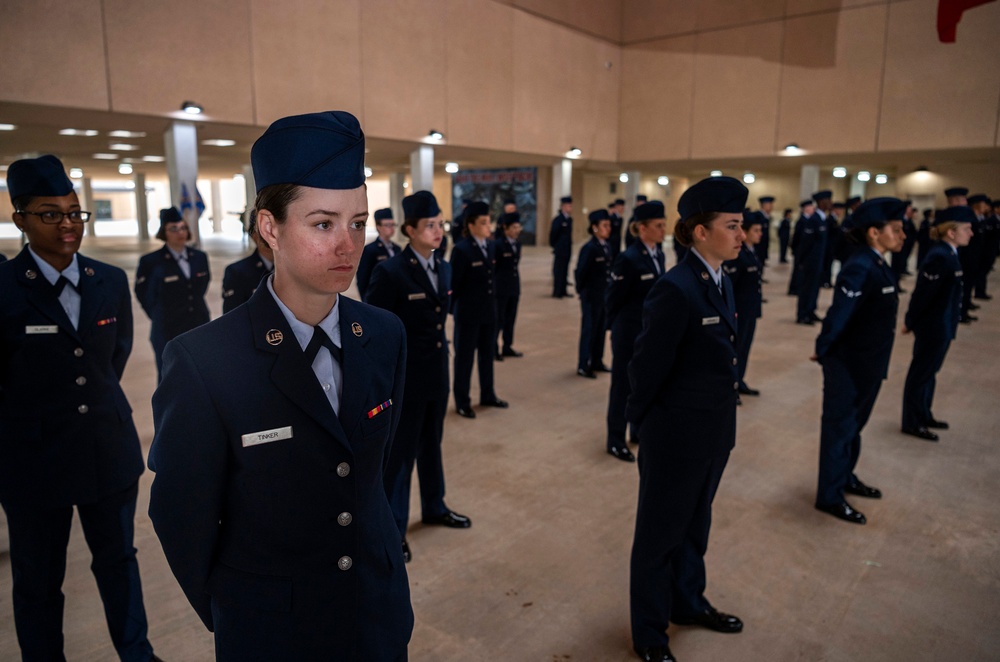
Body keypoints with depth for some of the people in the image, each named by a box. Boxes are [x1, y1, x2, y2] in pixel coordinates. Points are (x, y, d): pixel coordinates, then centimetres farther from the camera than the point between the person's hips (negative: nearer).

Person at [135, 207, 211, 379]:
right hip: (168, 334, -4)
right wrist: (160, 318, 7)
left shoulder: (200, 257, 5)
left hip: (200, 332, 4)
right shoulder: (150, 261, -9)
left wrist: (196, 311, 13)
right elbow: (144, 295, 2)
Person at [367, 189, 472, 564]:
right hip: (404, 379, -7)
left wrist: (443, 355, 14)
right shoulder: (390, 272, -18)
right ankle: (392, 529, 21)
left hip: (437, 375, 7)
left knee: (431, 445, 22)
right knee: (400, 453, 6)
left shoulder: (444, 268, 5)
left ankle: (434, 508, 40)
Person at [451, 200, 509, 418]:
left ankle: (487, 395, 32)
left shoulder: (491, 246, 7)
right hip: (468, 313, -7)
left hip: (489, 312, 7)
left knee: (488, 355, 17)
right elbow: (454, 284, -12)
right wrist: (452, 310, -9)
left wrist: (494, 304, 11)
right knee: (464, 357, 6)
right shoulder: (461, 249, -15)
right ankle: (462, 402, 17)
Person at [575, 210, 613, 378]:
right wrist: (583, 291, -7)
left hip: (605, 295, 7)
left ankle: (597, 362, 26)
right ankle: (583, 366, 11)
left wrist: (609, 290, 7)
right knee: (589, 329, 1)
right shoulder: (589, 248, -16)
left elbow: (608, 271, 12)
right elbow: (580, 272, -15)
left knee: (601, 329, 14)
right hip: (592, 296, -7)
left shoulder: (607, 247, 7)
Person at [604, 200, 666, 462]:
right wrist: (617, 328, -1)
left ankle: (639, 430, 34)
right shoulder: (628, 259, -19)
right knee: (624, 384, 3)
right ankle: (615, 441, 16)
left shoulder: (658, 255, 6)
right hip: (630, 333, -8)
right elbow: (613, 300, -13)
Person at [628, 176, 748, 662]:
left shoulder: (722, 283, 4)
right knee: (660, 534, 10)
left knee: (695, 524, 25)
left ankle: (687, 603, 47)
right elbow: (647, 366, -18)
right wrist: (643, 422, -5)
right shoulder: (675, 289, -24)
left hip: (715, 433, 8)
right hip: (676, 436, -8)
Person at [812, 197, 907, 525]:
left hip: (868, 363, 9)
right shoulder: (859, 268, -24)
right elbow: (838, 315, -26)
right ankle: (830, 496, 17)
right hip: (848, 365, -9)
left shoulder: (878, 265, 6)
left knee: (854, 423, 22)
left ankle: (845, 477, 40)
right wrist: (822, 352, -13)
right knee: (839, 427, 4)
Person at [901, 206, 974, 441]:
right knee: (921, 374, 3)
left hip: (941, 326, 9)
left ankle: (924, 416, 34)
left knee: (929, 372, 19)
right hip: (933, 327, -9)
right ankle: (912, 423, 16)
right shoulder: (939, 257, -24)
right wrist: (910, 322, -13)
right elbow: (922, 294, -21)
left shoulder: (948, 254, 7)